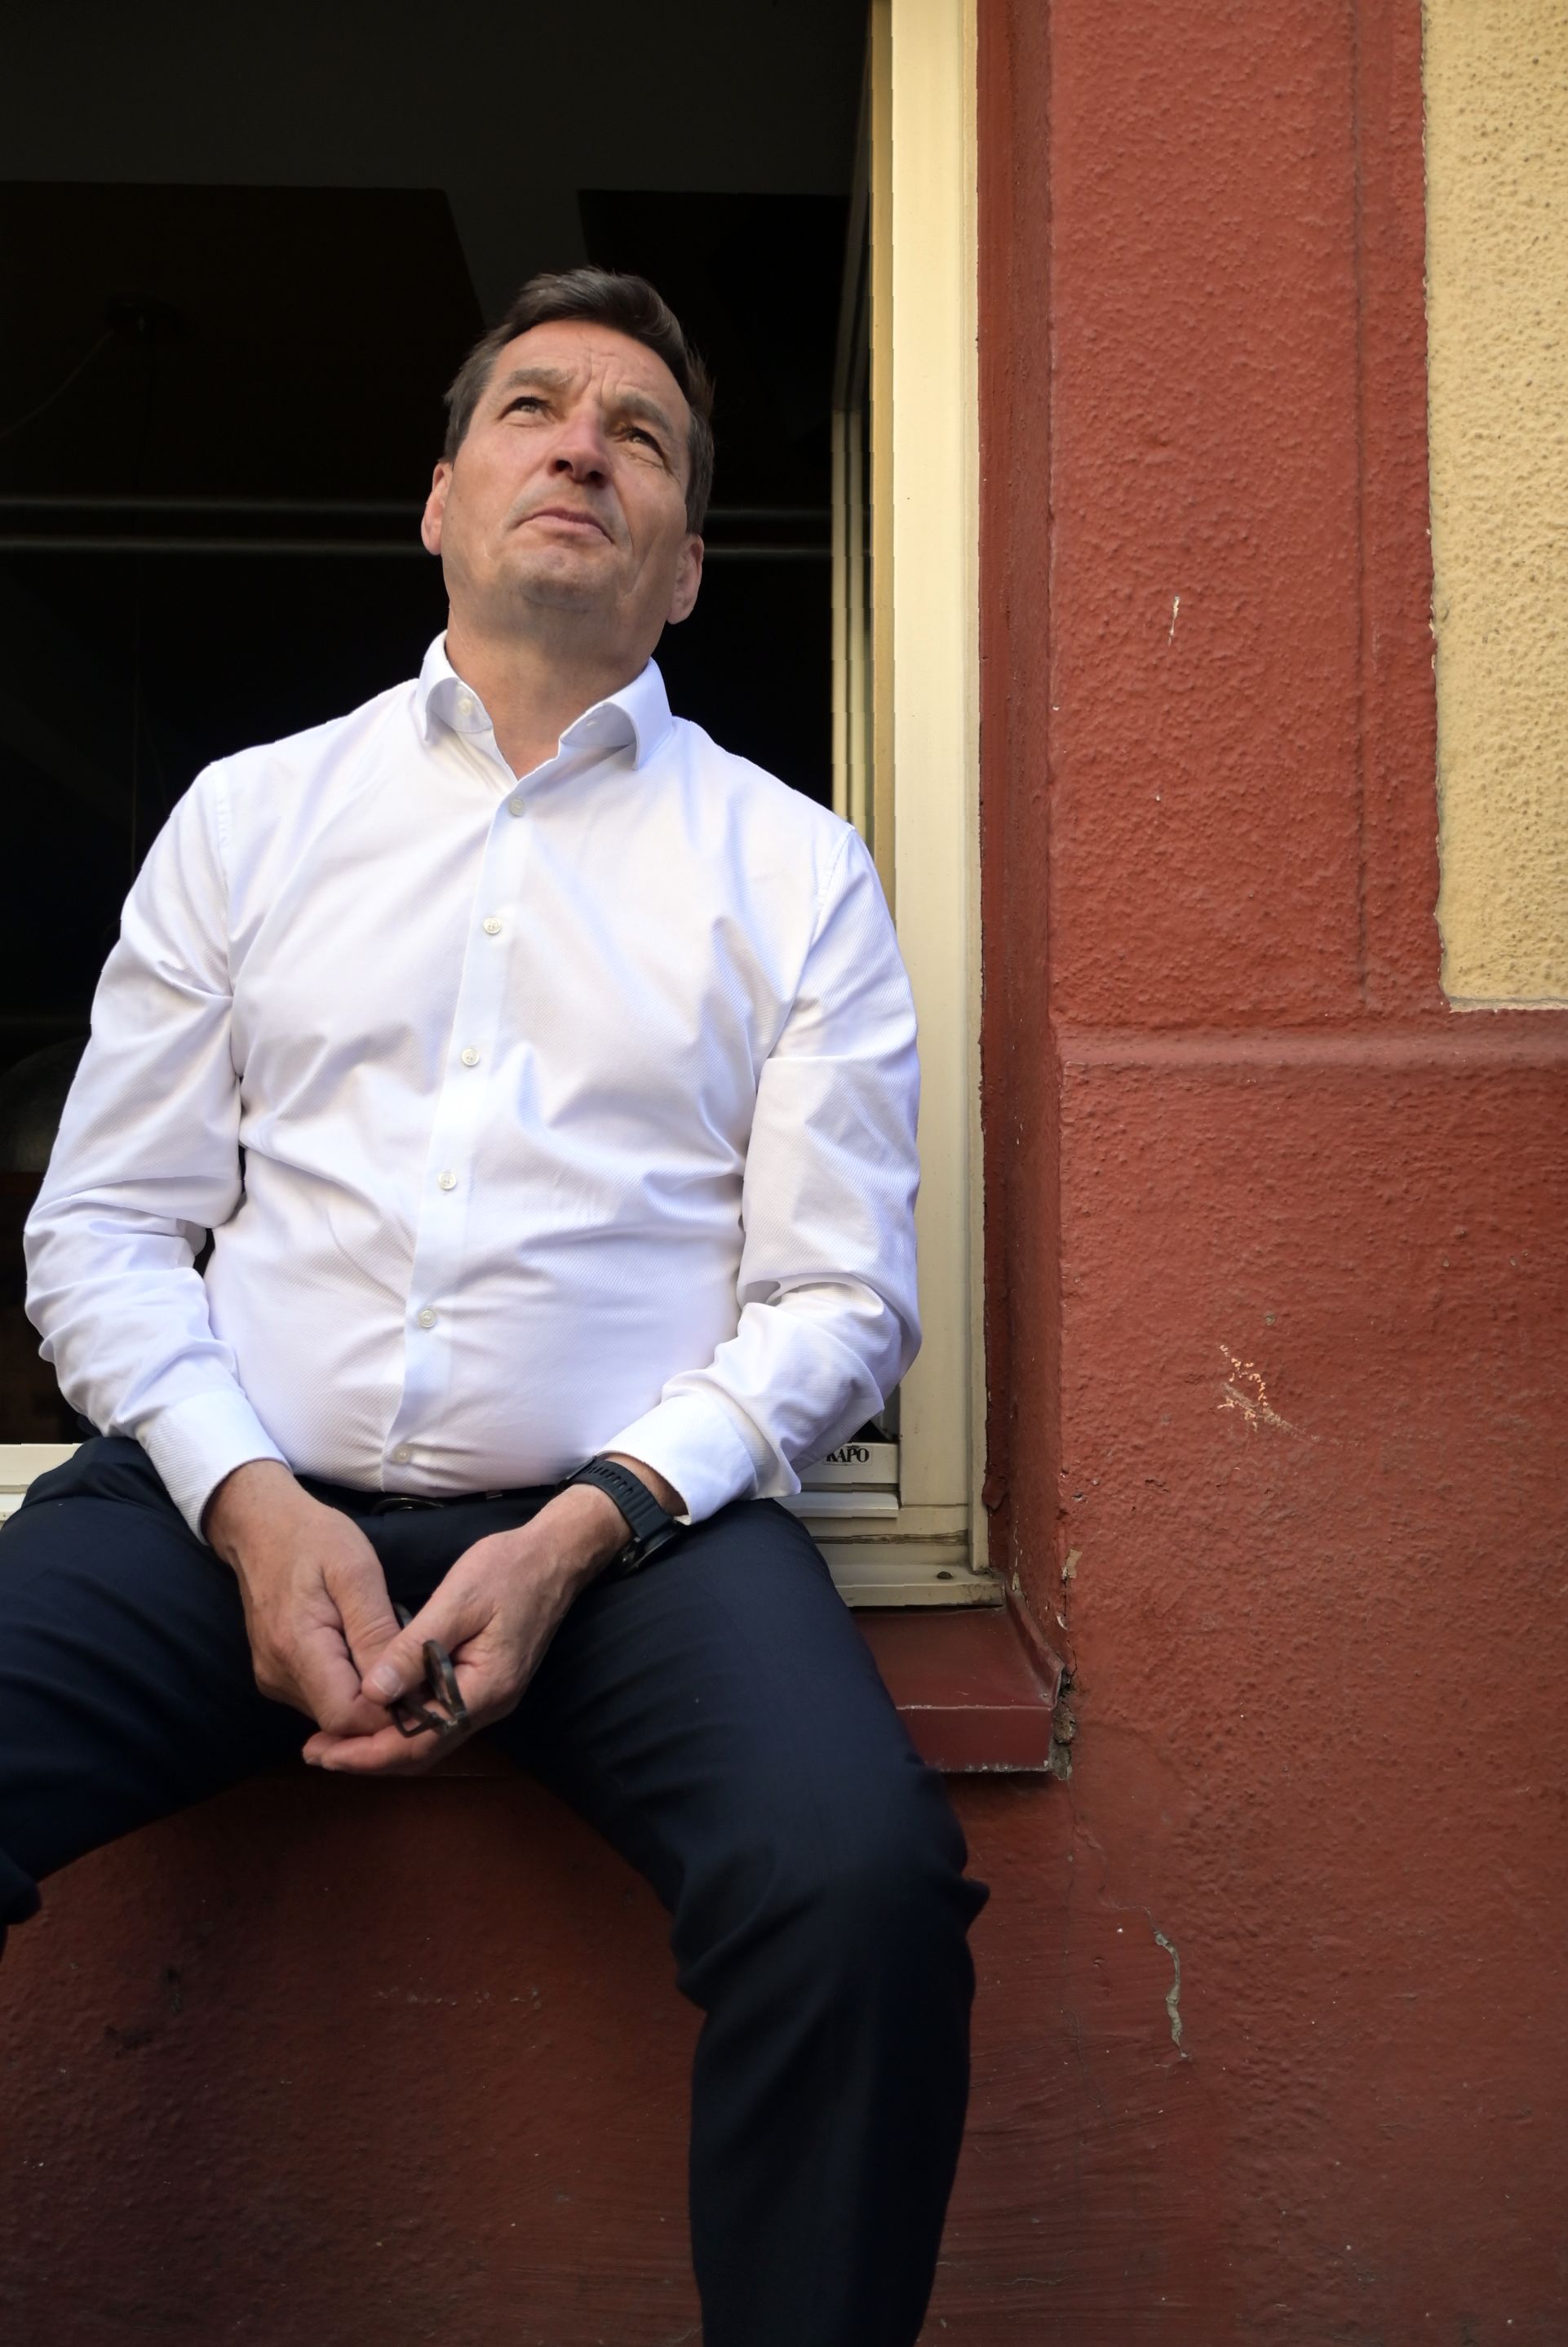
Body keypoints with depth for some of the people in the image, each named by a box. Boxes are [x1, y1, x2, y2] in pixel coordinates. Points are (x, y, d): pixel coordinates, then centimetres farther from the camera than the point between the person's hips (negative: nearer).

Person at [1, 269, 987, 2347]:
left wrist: (583, 1533, -11)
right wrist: (256, 1511, -7)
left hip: (633, 1519, -1)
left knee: (867, 1879, -28)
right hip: (240, 1500, 2)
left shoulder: (796, 869, 10)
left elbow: (840, 1294, 4)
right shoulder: (249, 814, 15)